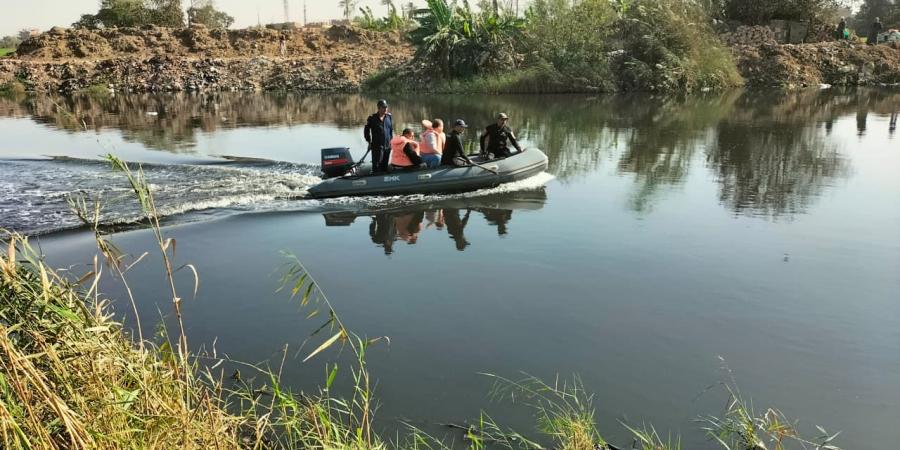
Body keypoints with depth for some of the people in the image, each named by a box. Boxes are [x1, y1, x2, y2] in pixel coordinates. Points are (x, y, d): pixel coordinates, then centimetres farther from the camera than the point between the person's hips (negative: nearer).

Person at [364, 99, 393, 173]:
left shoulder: (389, 117, 7)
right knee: (376, 166, -8)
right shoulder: (372, 118, -6)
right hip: (377, 147, -5)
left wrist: (391, 139, 12)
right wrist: (369, 141, -1)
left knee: (385, 166, 13)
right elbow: (366, 131, 1)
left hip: (387, 146, 5)